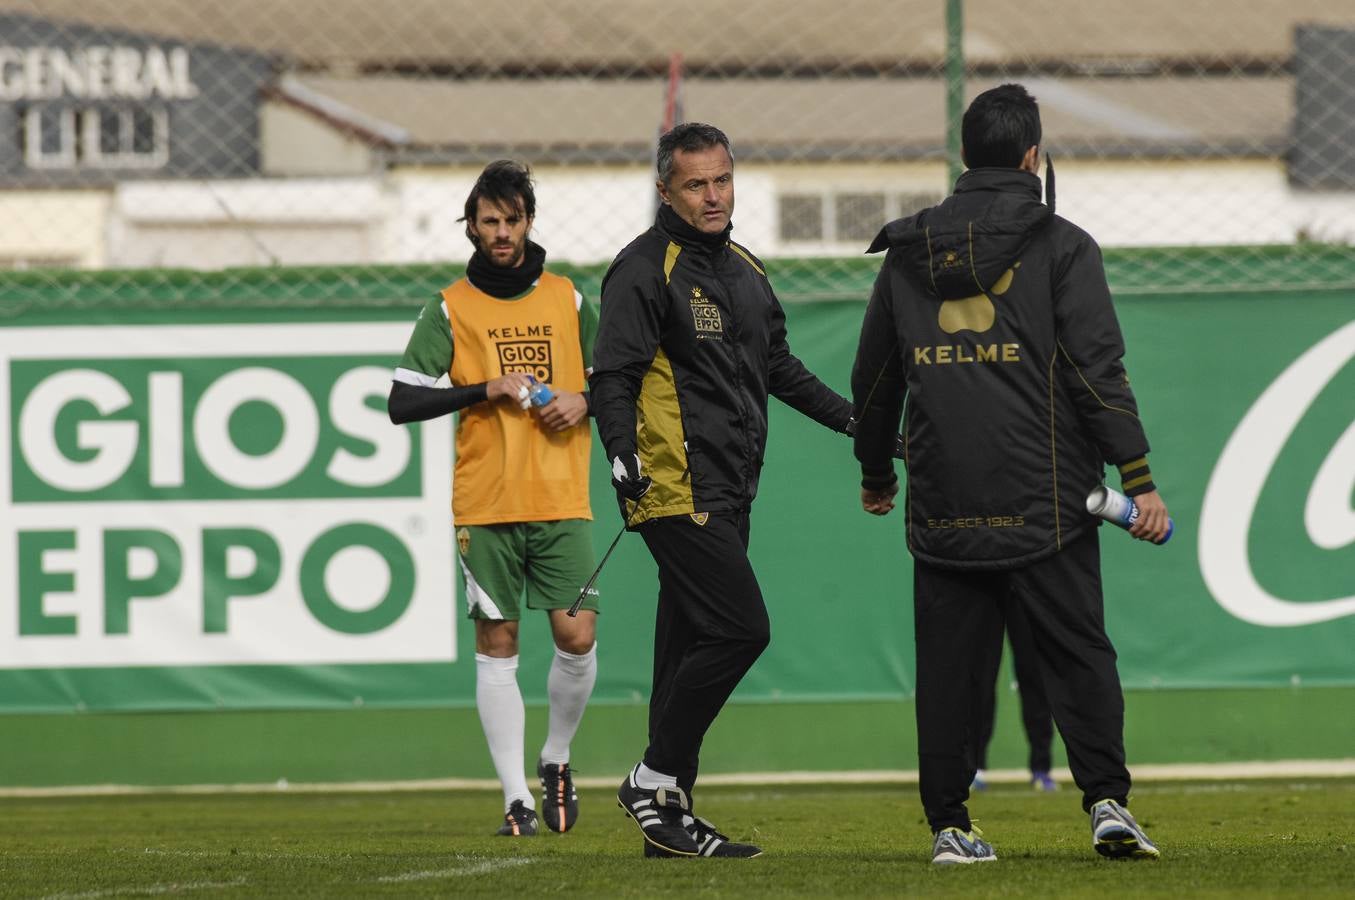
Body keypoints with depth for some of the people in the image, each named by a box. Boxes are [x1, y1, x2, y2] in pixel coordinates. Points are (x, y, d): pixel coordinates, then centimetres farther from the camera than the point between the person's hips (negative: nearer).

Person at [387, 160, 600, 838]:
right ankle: (516, 797, 4)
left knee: (576, 636, -8)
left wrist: (584, 402, -4)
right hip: (484, 503, -1)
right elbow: (402, 402, -2)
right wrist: (486, 390, -12)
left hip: (563, 501, 1)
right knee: (496, 646, -1)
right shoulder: (449, 310, 3)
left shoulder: (568, 299, 10)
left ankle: (556, 759, 17)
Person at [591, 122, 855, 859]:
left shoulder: (745, 269, 18)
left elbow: (778, 367, 30)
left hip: (727, 494, 8)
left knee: (693, 644, 8)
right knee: (740, 628, -16)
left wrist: (851, 418, 28)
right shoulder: (645, 270, -9)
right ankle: (654, 782, -6)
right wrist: (621, 452, -29)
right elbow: (613, 376, -15)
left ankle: (669, 821, 11)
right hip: (675, 490, -8)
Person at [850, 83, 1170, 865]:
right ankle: (1108, 802, -12)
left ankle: (949, 825, 5)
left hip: (943, 507, 3)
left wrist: (875, 471, 34)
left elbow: (873, 377, 19)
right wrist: (1139, 479, -8)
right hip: (1044, 502, -3)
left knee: (947, 666, 6)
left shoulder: (909, 253, 11)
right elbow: (1100, 369, -9)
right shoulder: (1059, 246, -2)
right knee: (1078, 654, 0)